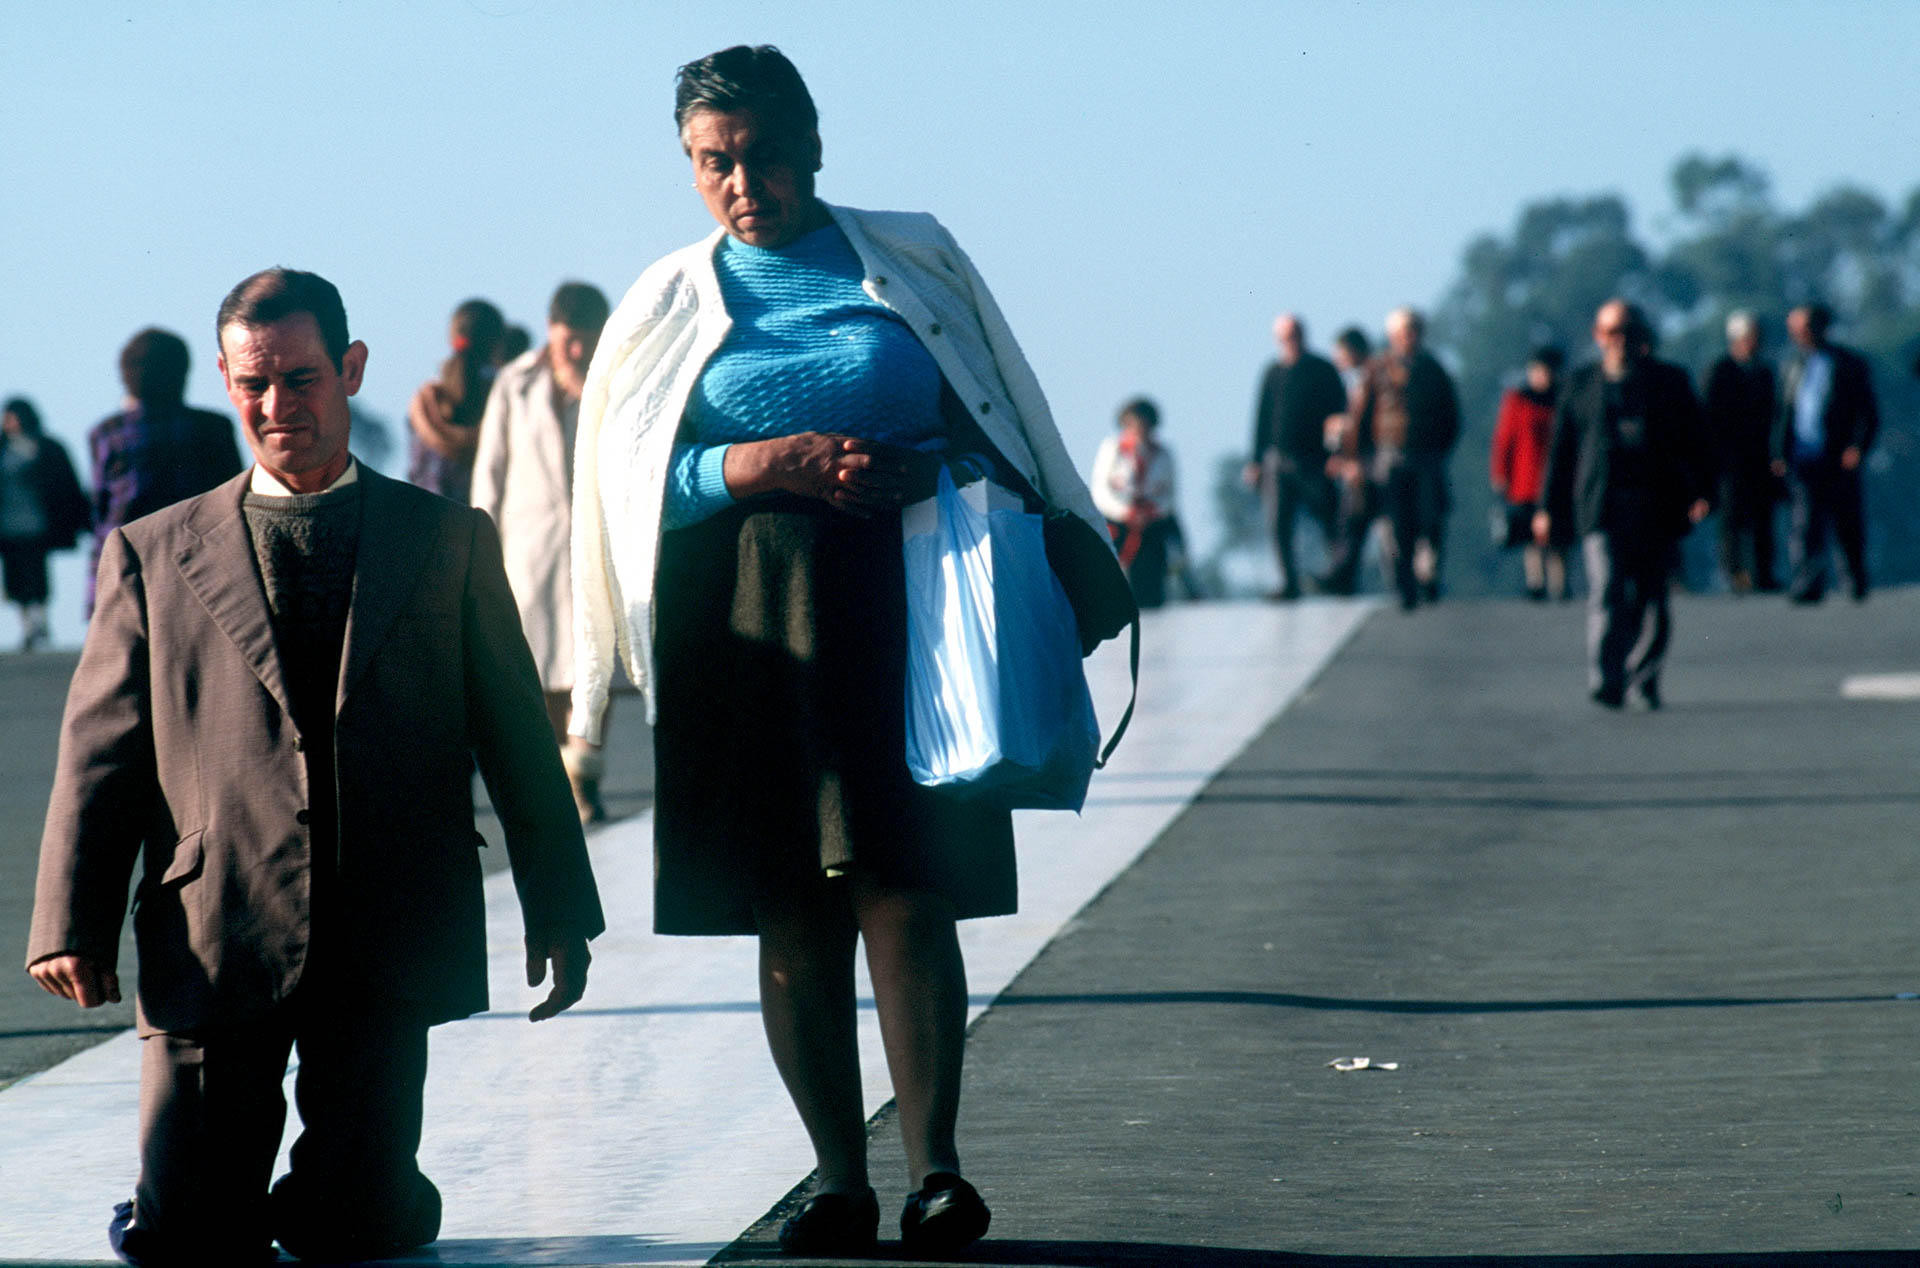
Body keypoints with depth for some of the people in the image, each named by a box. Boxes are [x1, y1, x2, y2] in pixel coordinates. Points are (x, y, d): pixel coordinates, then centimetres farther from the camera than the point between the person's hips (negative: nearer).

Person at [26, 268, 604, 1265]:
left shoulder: (452, 543, 11)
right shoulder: (151, 556, 9)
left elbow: (516, 736, 13)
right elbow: (99, 752, 6)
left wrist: (557, 912, 11)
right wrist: (71, 927, -5)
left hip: (389, 950, 0)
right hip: (213, 947, 0)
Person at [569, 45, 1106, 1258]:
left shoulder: (913, 260, 9)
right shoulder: (671, 304, 11)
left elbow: (1003, 426, 12)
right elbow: (635, 475, 3)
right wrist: (767, 464, -11)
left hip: (900, 610, -1)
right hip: (746, 628, 1)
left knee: (903, 894, -11)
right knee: (791, 916, 1)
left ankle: (935, 1164, -7)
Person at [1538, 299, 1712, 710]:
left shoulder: (1670, 381, 12)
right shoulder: (1581, 384, 12)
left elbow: (1695, 442, 10)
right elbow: (1562, 449, 13)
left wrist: (1700, 493, -4)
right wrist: (1550, 508, 9)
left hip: (1657, 507, 1)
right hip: (1602, 507, -1)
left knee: (1652, 600, 5)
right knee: (1607, 592, -15)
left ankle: (1644, 676, 22)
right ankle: (1607, 684, -21)